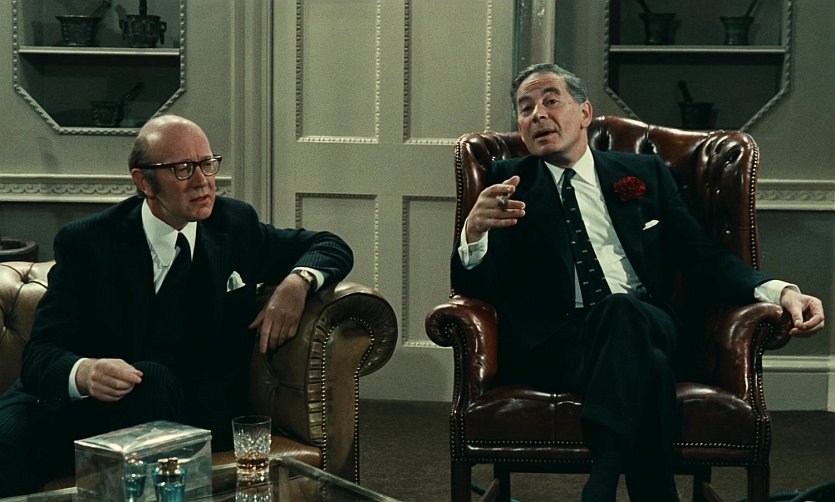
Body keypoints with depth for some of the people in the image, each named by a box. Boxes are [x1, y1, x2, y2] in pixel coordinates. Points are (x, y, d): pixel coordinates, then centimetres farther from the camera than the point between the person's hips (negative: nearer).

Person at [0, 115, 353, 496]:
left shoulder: (235, 225, 8)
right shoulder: (85, 242, -2)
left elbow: (331, 248, 19)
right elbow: (41, 354, -9)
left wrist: (298, 281, -6)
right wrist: (84, 372, -34)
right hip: (83, 403, -2)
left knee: (152, 380, -34)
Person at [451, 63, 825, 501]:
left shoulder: (644, 173, 21)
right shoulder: (510, 182, 16)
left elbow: (704, 256, 16)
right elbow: (475, 286, 5)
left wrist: (779, 291, -3)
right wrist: (474, 231, -19)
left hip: (646, 325, 2)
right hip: (553, 345, -2)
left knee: (622, 311, -36)